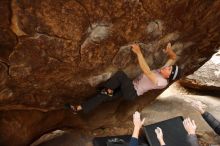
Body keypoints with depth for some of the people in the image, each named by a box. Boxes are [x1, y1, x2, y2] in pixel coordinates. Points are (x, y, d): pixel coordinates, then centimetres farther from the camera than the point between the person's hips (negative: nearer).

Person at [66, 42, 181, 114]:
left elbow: (146, 71, -34)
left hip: (132, 93, -8)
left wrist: (138, 52, -34)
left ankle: (108, 90, -6)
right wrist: (169, 51, -11)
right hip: (130, 88, 8)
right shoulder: (162, 71, 3)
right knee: (103, 96, -4)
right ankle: (79, 108, -2)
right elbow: (174, 58, 13)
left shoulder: (162, 82, -22)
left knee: (121, 74, -29)